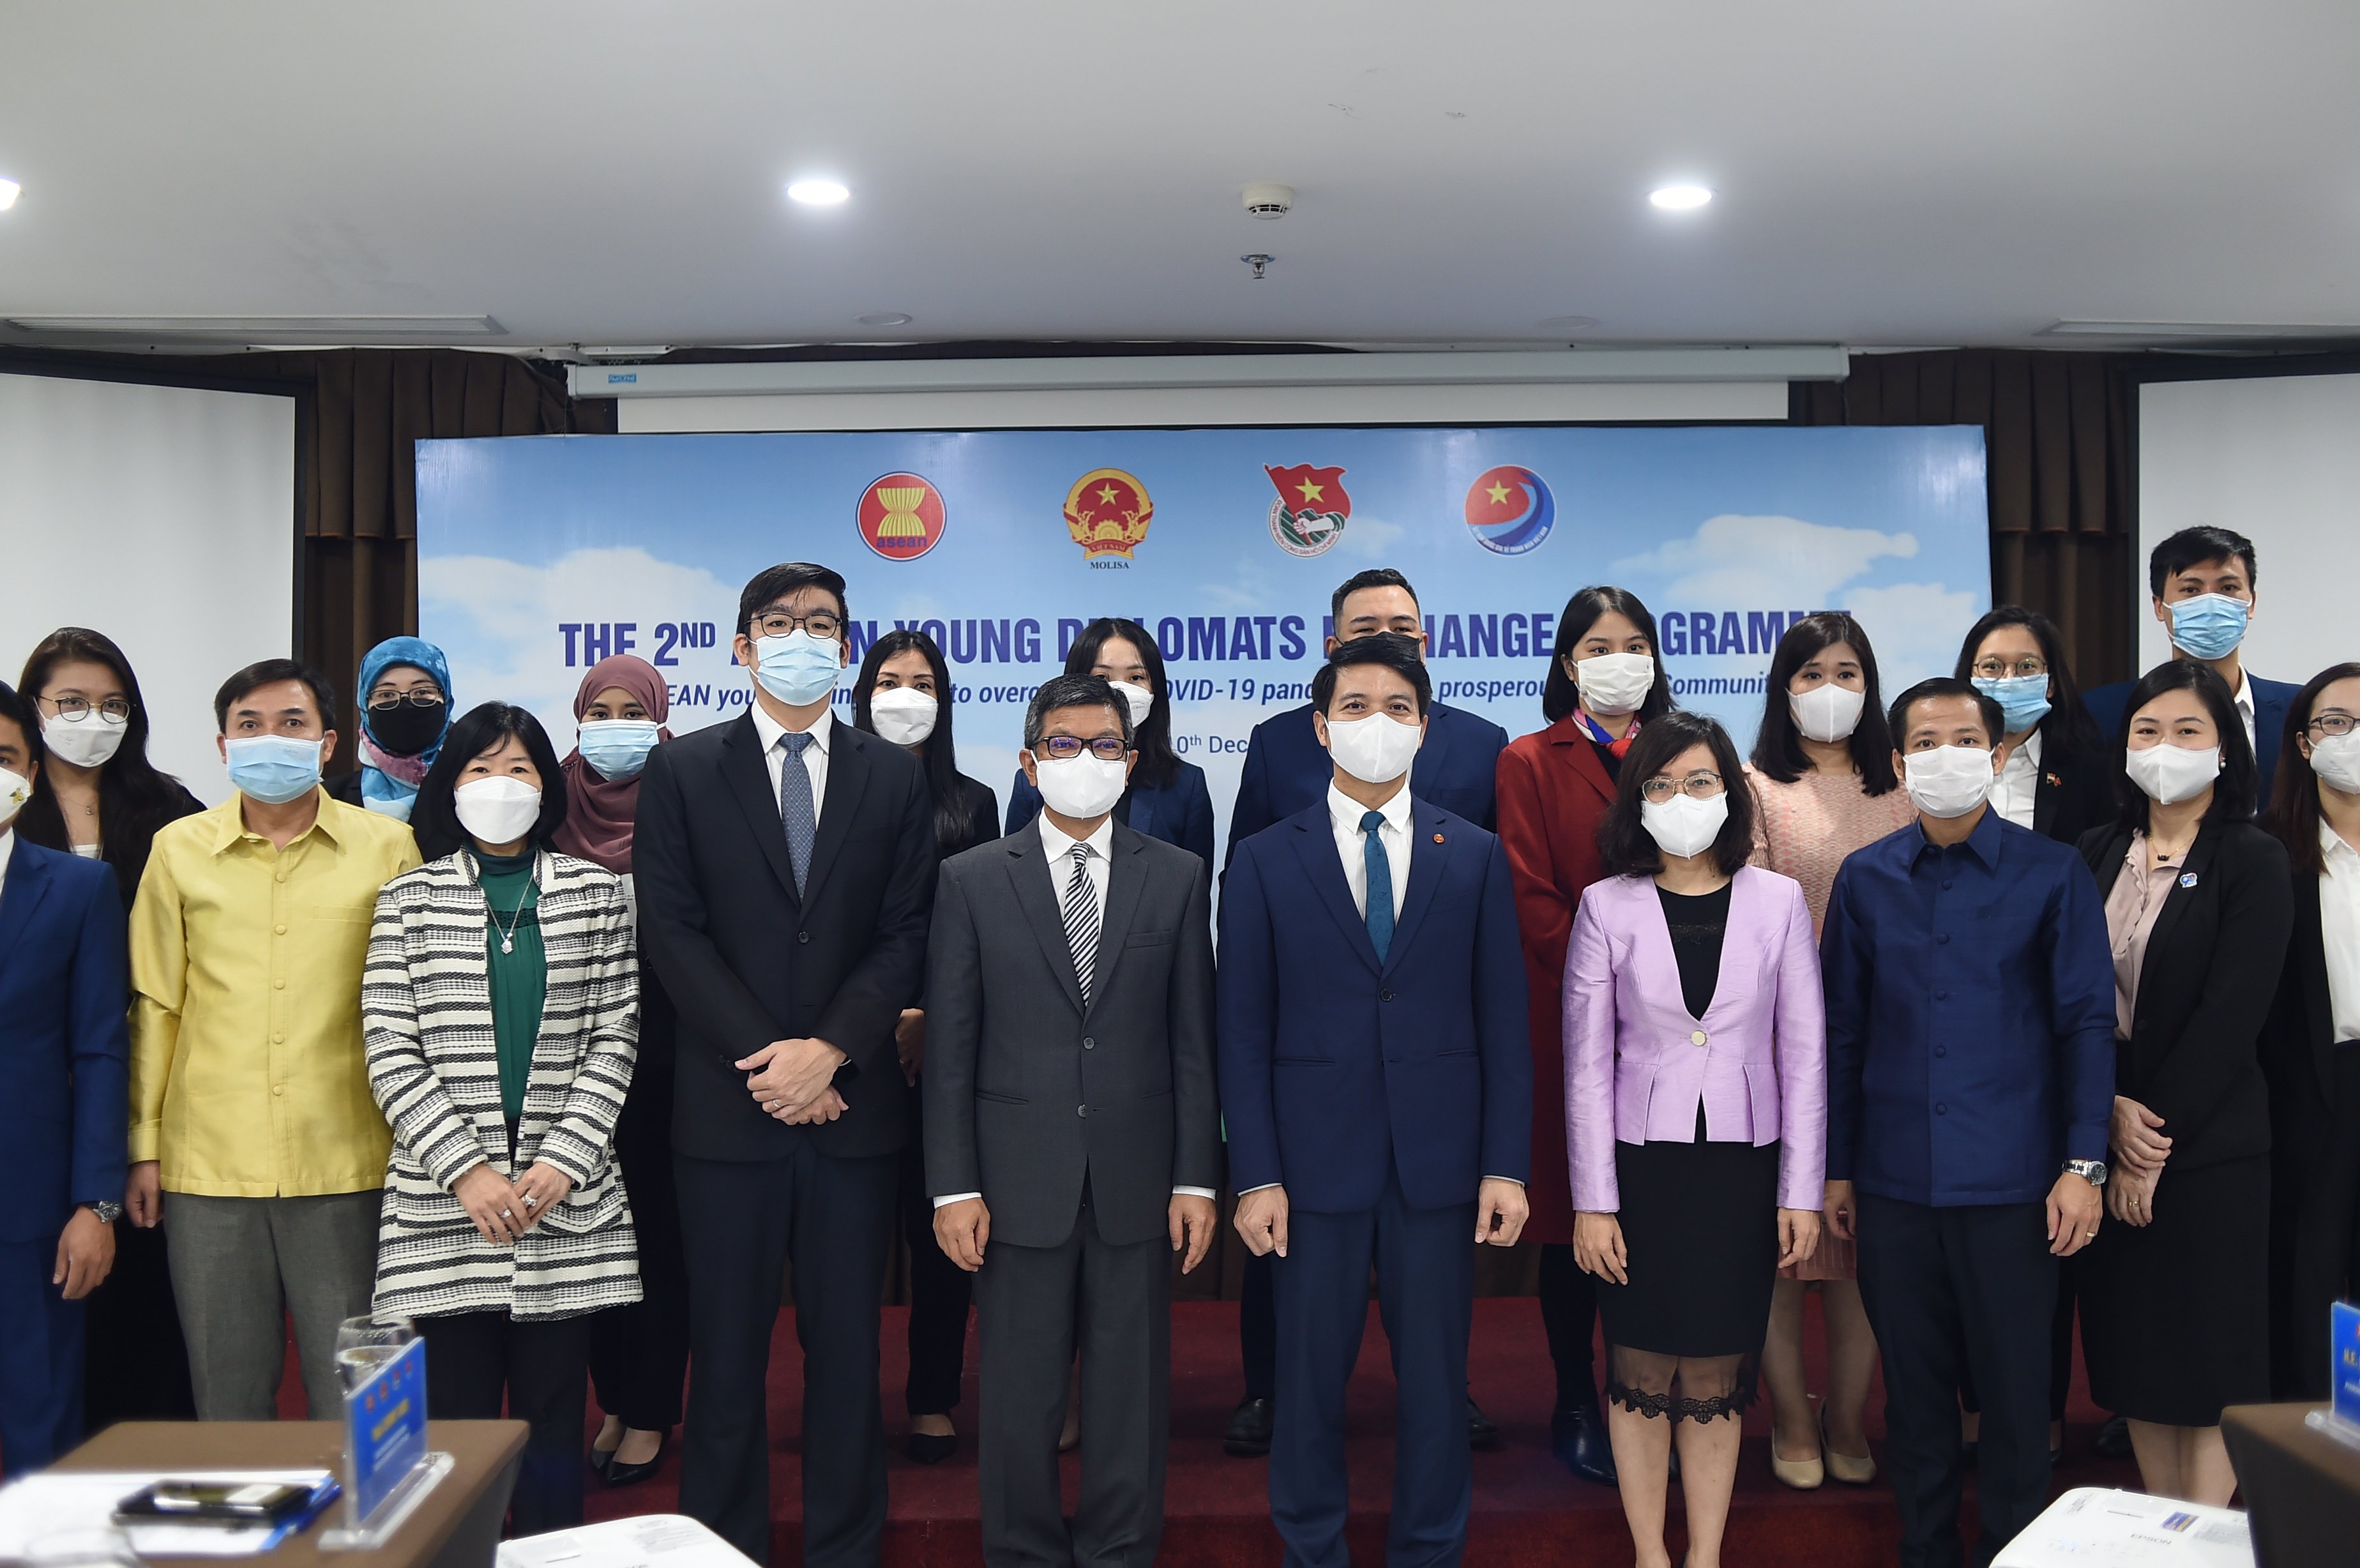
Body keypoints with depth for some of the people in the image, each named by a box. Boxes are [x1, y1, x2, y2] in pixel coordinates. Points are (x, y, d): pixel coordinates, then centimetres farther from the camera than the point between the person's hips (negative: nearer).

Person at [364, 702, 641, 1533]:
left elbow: (615, 1037, 3)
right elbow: (390, 1052, 0)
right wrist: (465, 1170, -9)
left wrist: (562, 1161, -8)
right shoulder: (411, 898, 6)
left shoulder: (595, 891, 8)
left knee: (553, 1412, 6)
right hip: (444, 1202, 0)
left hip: (568, 1200, 1)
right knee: (457, 1414, 2)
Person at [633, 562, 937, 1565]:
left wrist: (829, 1050, -11)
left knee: (847, 1349, 8)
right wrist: (765, 1059, -11)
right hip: (728, 1103, -1)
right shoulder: (681, 771, 5)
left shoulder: (894, 778, 8)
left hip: (855, 1105, 1)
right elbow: (672, 932, -3)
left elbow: (905, 935, 2)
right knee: (728, 1351, 6)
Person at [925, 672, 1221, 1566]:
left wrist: (1196, 1178, -1)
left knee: (1131, 1396, 10)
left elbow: (1193, 1043, 3)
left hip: (1137, 1183, 1)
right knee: (1018, 1399, 9)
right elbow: (949, 1050, 0)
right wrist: (953, 1187, -5)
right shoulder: (971, 881, 1)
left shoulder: (1179, 878, 4)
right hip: (1019, 1183, -1)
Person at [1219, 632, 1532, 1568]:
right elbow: (1244, 1033, 0)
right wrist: (1255, 1177, -6)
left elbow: (1503, 1023, 4)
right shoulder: (1265, 862, 2)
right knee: (1308, 1381, 9)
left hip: (1438, 1164, 1)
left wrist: (1507, 1166, -1)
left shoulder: (1476, 857, 6)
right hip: (1315, 1161, -1)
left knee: (1435, 1379, 10)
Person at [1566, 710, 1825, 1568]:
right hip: (1642, 1164, 0)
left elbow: (1803, 1057, 2)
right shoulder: (1606, 906, -2)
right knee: (1641, 1370, 7)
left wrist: (1801, 1192, -1)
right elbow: (1587, 1064, -2)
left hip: (1741, 1165, 1)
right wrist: (1593, 1201, -5)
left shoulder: (1778, 900, 1)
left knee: (1717, 1377, 8)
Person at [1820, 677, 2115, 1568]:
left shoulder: (2053, 875, -1)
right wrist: (1836, 1167, 7)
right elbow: (1843, 1029, 7)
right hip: (1893, 1181, 2)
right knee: (1913, 1385, 12)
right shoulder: (1865, 878, 4)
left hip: (2011, 1183, -2)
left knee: (2014, 1385, 7)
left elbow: (2086, 1022, -2)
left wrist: (2084, 1165, -8)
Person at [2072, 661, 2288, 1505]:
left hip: (2208, 1145, -4)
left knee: (2207, 1362, 2)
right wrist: (2113, 1110, -10)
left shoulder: (2253, 862, -5)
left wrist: (2156, 1133, -13)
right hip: (2111, 1140, 4)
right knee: (2135, 1349, 11)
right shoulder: (2097, 853, 8)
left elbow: (2229, 1018, -12)